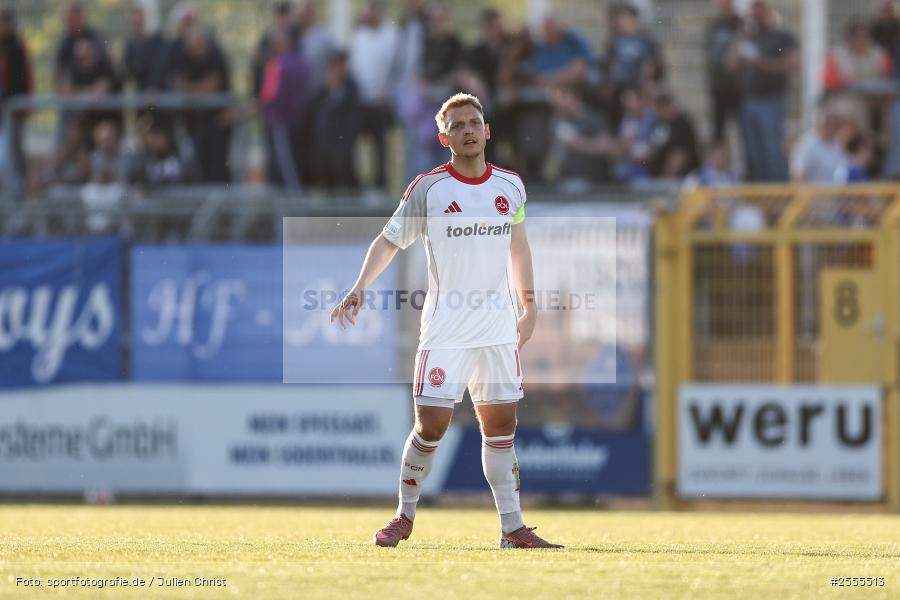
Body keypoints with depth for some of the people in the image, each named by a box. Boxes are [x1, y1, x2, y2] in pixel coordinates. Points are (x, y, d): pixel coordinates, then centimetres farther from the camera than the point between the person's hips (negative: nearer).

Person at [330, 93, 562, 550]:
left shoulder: (511, 186, 7)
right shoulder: (427, 189, -5)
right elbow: (389, 241, 0)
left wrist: (529, 302, 23)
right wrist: (360, 288, -14)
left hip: (499, 327, 4)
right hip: (445, 330, -4)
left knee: (501, 426, 5)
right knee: (431, 426, -9)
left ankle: (512, 528, 11)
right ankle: (404, 516, 10)